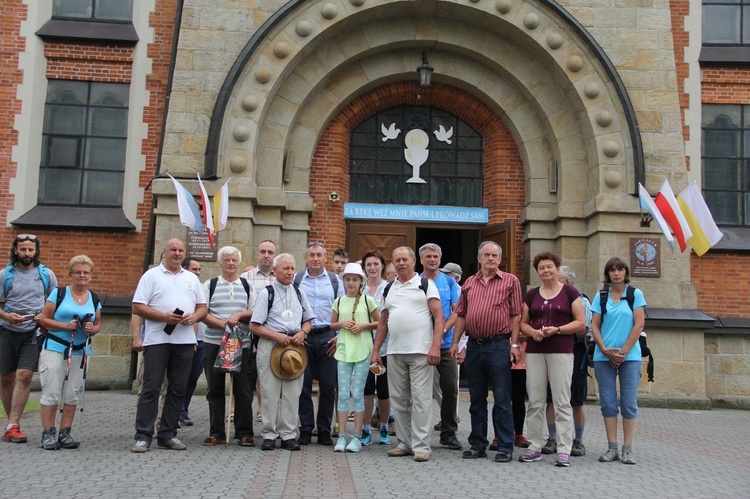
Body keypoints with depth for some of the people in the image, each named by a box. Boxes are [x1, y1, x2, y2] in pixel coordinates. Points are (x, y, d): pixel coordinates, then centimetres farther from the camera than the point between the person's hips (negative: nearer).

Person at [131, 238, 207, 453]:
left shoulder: (192, 278, 17)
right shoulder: (152, 275, 4)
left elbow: (202, 307, 17)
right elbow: (138, 307, -4)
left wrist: (194, 316, -5)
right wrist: (164, 317, -15)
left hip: (185, 341, 4)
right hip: (157, 340, -4)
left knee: (178, 390, 6)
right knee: (151, 388, -3)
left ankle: (168, 435, 14)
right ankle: (143, 436, 1)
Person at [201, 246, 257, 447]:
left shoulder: (247, 286, 14)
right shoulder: (209, 285, 9)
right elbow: (202, 313, -1)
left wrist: (239, 314, -11)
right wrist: (222, 324, -15)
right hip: (214, 343, 0)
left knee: (243, 389, 1)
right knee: (215, 389, 5)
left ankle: (244, 432, 9)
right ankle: (216, 432, 14)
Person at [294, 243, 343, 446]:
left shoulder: (335, 281, 9)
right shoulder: (296, 280, 8)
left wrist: (340, 336, -2)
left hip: (327, 337, 0)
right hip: (302, 337, 0)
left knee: (328, 386, 1)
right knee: (303, 385, 1)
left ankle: (324, 431, 11)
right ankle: (305, 429, 11)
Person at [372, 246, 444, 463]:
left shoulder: (426, 285, 2)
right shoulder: (389, 290, 17)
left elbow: (439, 317, -5)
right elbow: (383, 322, 19)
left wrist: (435, 346, -16)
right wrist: (375, 350, 12)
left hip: (421, 352, -5)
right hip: (394, 353, 5)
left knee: (420, 400, -4)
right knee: (399, 400, 9)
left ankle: (421, 446, 2)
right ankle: (405, 443, 19)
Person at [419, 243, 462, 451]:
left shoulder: (449, 282, 8)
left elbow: (457, 312, 2)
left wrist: (442, 331, -14)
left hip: (446, 344, 1)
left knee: (450, 389, 1)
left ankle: (449, 433, 13)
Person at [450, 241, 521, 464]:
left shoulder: (510, 281, 1)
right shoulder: (469, 283, 13)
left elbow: (515, 315, -2)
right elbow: (461, 315, 14)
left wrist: (514, 345, -8)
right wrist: (455, 342, 7)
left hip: (499, 346, -4)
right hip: (474, 345, 5)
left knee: (502, 399, 0)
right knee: (476, 399, 11)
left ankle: (505, 448, 7)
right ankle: (478, 445, 20)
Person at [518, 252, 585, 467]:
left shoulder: (570, 292, 4)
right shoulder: (531, 295, 14)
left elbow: (581, 323, 0)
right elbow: (522, 323, 15)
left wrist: (556, 329, -13)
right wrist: (533, 332, -7)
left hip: (561, 352, -3)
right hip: (534, 352, 3)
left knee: (562, 402, -3)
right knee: (535, 401, 4)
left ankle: (564, 450, 1)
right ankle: (534, 447, 12)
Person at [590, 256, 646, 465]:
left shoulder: (635, 294, 3)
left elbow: (639, 325, -3)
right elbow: (594, 326, 4)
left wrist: (624, 351, -9)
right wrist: (605, 350, -9)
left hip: (630, 356, -2)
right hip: (604, 356, 2)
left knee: (629, 403, 0)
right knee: (608, 402, 3)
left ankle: (627, 449, 6)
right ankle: (612, 448, 10)